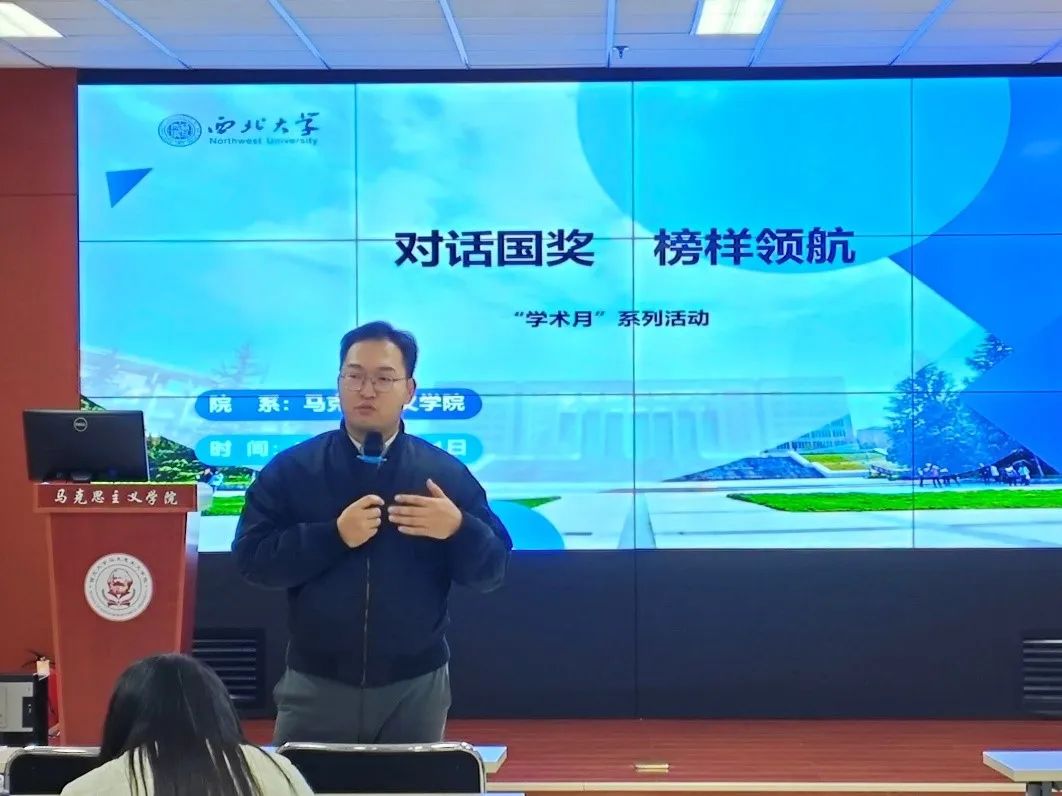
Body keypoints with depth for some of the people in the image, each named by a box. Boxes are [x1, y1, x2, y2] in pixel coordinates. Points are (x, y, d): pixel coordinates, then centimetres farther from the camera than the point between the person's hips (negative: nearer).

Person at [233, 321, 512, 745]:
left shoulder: (446, 472, 1)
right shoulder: (290, 469, -1)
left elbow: (493, 569, 0)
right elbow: (251, 559, -8)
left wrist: (459, 529, -20)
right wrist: (334, 535, -20)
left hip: (416, 686, 1)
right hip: (315, 684, -1)